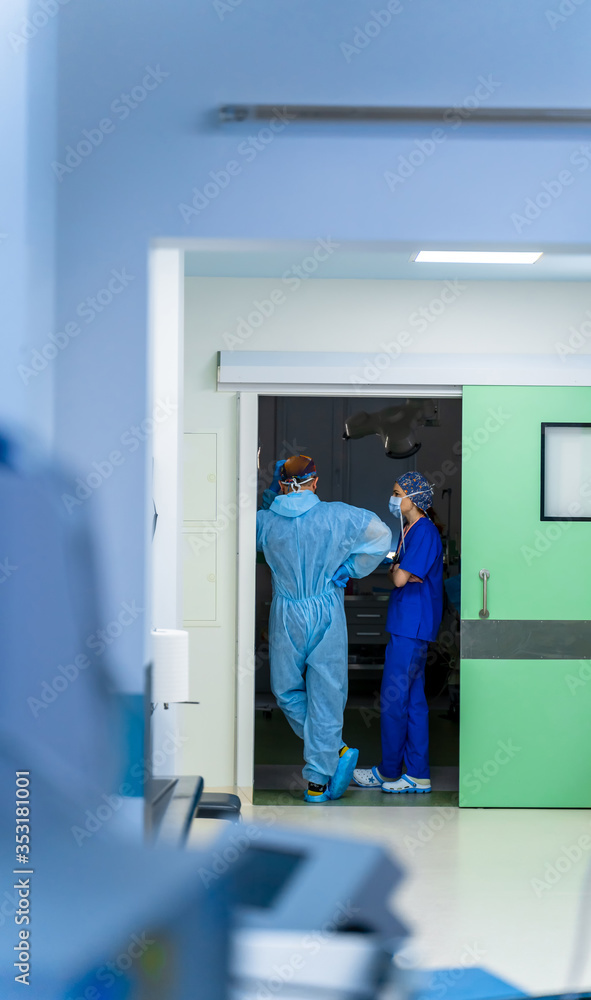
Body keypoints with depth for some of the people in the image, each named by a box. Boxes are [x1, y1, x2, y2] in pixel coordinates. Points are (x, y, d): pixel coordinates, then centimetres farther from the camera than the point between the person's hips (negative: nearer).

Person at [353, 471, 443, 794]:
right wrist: (397, 570, 0)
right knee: (412, 698, 11)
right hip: (407, 625, 10)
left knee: (393, 698, -3)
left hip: (412, 626, -10)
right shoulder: (409, 530, 15)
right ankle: (417, 775, 15)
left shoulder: (425, 532, -15)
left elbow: (401, 578, -20)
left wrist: (393, 569, -1)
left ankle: (389, 772, 9)